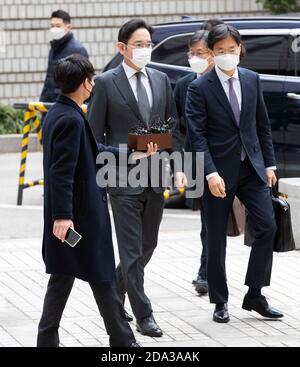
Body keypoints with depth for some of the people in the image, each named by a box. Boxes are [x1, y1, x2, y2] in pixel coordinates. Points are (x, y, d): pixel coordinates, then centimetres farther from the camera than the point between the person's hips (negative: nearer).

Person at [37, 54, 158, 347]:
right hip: (81, 217, -10)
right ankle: (122, 340, 11)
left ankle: (47, 339, 14)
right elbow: (62, 171, -24)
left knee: (62, 279, 12)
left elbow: (92, 152, 18)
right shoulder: (71, 119, -19)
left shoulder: (57, 114, 11)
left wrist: (133, 154, 21)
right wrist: (63, 215, -26)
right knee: (102, 278, 1)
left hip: (68, 215, 10)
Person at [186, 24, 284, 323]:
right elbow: (197, 135, -12)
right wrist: (211, 173, -20)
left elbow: (262, 125, 12)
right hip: (219, 172, -4)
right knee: (216, 239, 4)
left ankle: (254, 295, 7)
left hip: (252, 168, 4)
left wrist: (269, 164, 7)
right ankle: (220, 302, 16)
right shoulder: (200, 88, -8)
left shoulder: (252, 80, 6)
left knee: (267, 227, -5)